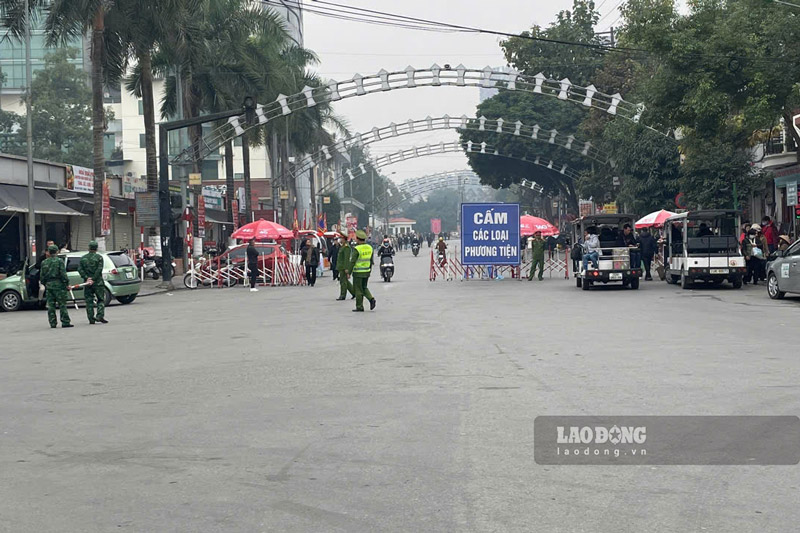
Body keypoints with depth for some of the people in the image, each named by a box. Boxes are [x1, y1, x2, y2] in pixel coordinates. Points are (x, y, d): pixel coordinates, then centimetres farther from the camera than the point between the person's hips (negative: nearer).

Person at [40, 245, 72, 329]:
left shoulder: (44, 262, 8)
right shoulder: (59, 261, -7)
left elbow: (42, 275, 11)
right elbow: (63, 274, -12)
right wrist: (67, 283, -5)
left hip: (48, 285, 4)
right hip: (58, 284, -4)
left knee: (51, 306, 8)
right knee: (62, 304, -1)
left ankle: (52, 323, 8)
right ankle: (65, 322, -4)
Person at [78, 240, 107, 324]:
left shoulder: (83, 258, 8)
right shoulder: (99, 257, -3)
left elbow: (80, 269, -2)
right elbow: (99, 269, -13)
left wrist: (86, 278, -8)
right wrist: (93, 279, -13)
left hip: (87, 283, 3)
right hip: (98, 282, -3)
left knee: (89, 301, 8)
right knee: (101, 300, 4)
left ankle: (91, 319, 6)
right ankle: (100, 316, -12)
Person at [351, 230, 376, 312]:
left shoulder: (357, 249, -17)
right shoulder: (369, 248, 4)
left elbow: (353, 262, -17)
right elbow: (371, 261, 11)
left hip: (358, 273, -6)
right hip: (366, 271, 6)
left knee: (358, 290, 3)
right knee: (364, 288, 20)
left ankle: (359, 307, 7)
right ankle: (371, 299, -1)